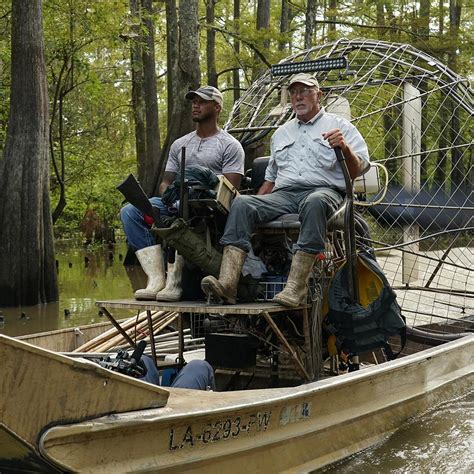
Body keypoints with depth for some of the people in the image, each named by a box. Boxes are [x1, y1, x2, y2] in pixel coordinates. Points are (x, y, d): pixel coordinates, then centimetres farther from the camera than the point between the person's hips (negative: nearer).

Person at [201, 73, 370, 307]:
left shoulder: (339, 126, 14)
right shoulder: (281, 133, 30)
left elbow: (358, 171, 4)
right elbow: (270, 178, 32)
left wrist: (345, 148, -17)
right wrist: (256, 205, 15)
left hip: (324, 191, -4)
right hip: (283, 195, 4)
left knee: (315, 202, -41)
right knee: (242, 203, -25)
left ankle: (295, 286, -47)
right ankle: (227, 282, -41)